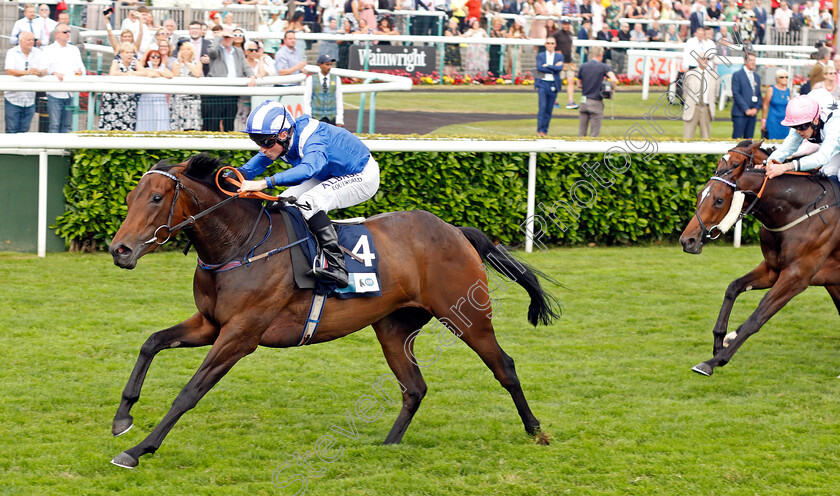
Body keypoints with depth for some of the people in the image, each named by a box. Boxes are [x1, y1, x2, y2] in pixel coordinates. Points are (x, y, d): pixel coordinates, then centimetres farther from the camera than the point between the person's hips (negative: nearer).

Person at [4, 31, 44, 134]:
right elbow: (9, 71, -16)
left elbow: (44, 71, 1)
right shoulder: (12, 52, -3)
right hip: (13, 97, -3)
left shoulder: (37, 53, 8)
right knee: (11, 130, -5)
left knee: (24, 131, 5)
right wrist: (26, 72, -31)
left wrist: (39, 72, -25)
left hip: (29, 99, 3)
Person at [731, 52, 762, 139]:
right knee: (737, 139, -8)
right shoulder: (737, 75, -1)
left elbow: (759, 95, 18)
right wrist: (746, 109, -14)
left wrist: (756, 108, 0)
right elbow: (736, 94, -8)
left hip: (752, 113, 6)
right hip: (740, 113, -6)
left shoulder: (757, 76, 18)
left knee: (749, 140, 3)